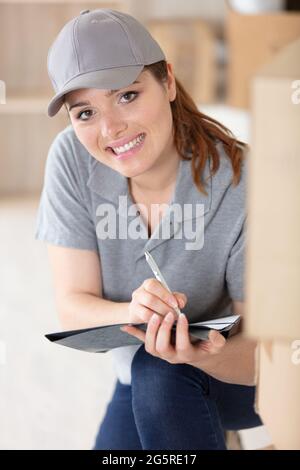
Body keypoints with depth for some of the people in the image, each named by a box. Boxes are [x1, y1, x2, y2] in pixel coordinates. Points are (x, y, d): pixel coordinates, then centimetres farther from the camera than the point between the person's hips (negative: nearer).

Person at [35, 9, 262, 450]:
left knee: (158, 370, -32)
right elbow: (73, 306, -15)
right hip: (143, 380, 4)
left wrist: (204, 356, -46)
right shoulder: (72, 159, -18)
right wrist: (132, 313, -38)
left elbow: (262, 352, -23)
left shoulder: (242, 186, -30)